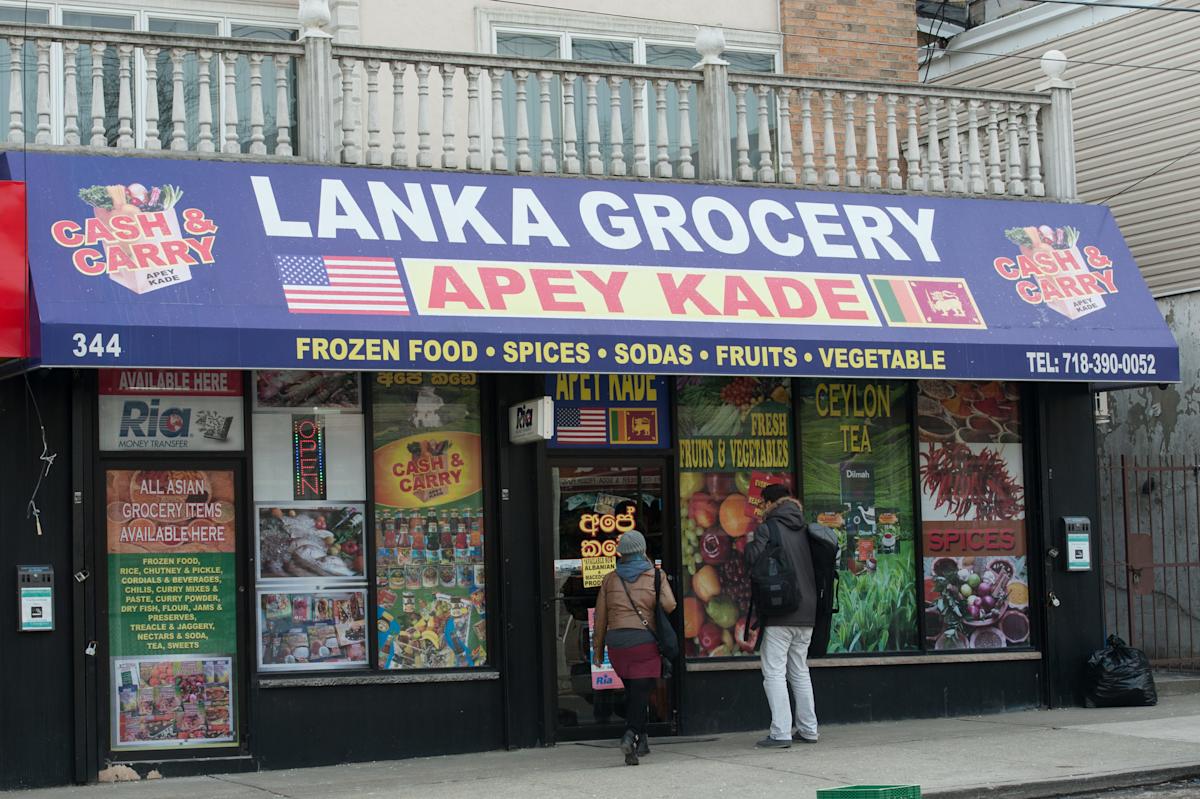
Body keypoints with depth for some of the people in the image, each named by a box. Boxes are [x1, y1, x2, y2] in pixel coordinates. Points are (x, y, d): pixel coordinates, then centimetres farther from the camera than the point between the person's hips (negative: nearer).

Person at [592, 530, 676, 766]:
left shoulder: (610, 580, 10)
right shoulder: (655, 576, 2)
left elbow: (600, 618, 9)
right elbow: (669, 605, -11)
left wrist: (598, 649, 16)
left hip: (616, 642, 3)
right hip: (645, 640, -3)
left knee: (632, 691, 16)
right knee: (641, 691, -5)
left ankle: (641, 739, 15)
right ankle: (631, 733, -25)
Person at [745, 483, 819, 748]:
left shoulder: (767, 529, -9)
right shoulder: (805, 530, 11)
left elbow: (754, 563, -14)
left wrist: (750, 543, 3)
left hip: (780, 614, -7)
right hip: (807, 613, 7)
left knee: (774, 672, -5)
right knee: (800, 672, 16)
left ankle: (781, 733, -11)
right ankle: (808, 729, 17)